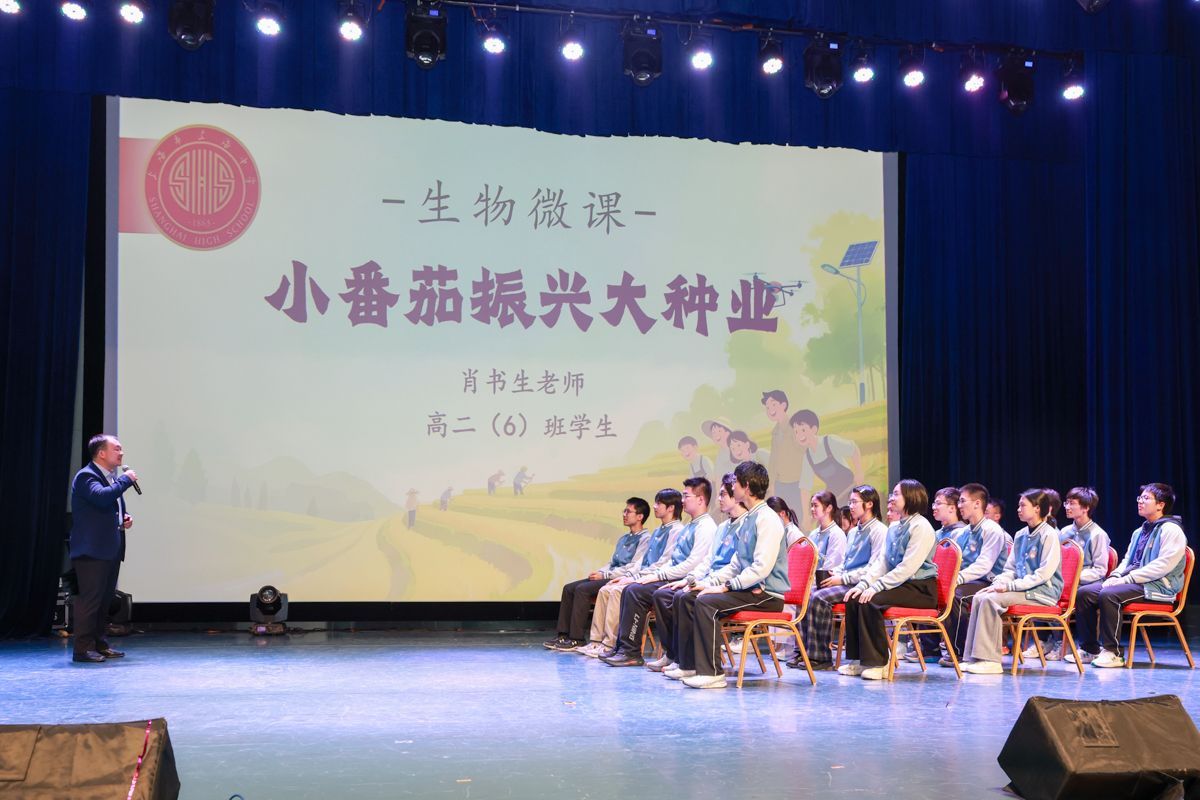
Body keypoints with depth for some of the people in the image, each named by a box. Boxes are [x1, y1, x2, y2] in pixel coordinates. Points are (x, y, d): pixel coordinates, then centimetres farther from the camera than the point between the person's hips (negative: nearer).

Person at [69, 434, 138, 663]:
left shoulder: (113, 477, 17)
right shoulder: (86, 476, -12)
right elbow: (103, 497, -30)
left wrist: (125, 517, 9)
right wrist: (126, 479, -19)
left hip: (111, 549, 9)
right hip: (92, 550, -9)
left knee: (106, 599, 13)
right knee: (89, 599, -8)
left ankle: (99, 644, 20)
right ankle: (83, 648, -5)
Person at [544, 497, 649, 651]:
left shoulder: (645, 539, -7)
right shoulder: (624, 538, 23)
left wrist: (604, 575, -14)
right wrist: (599, 572, 2)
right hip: (610, 577, 9)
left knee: (582, 589, -25)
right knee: (569, 588, -5)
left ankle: (577, 639, -22)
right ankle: (564, 635, -8)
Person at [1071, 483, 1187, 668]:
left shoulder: (1171, 530, -6)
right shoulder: (1140, 532, 23)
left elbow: (1163, 565, -18)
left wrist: (1127, 579, -20)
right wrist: (1115, 576, 2)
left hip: (1157, 586, -9)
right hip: (1133, 583, 9)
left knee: (1109, 595, -33)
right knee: (1084, 593, -9)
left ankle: (1113, 653, -26)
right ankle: (1089, 649, -4)